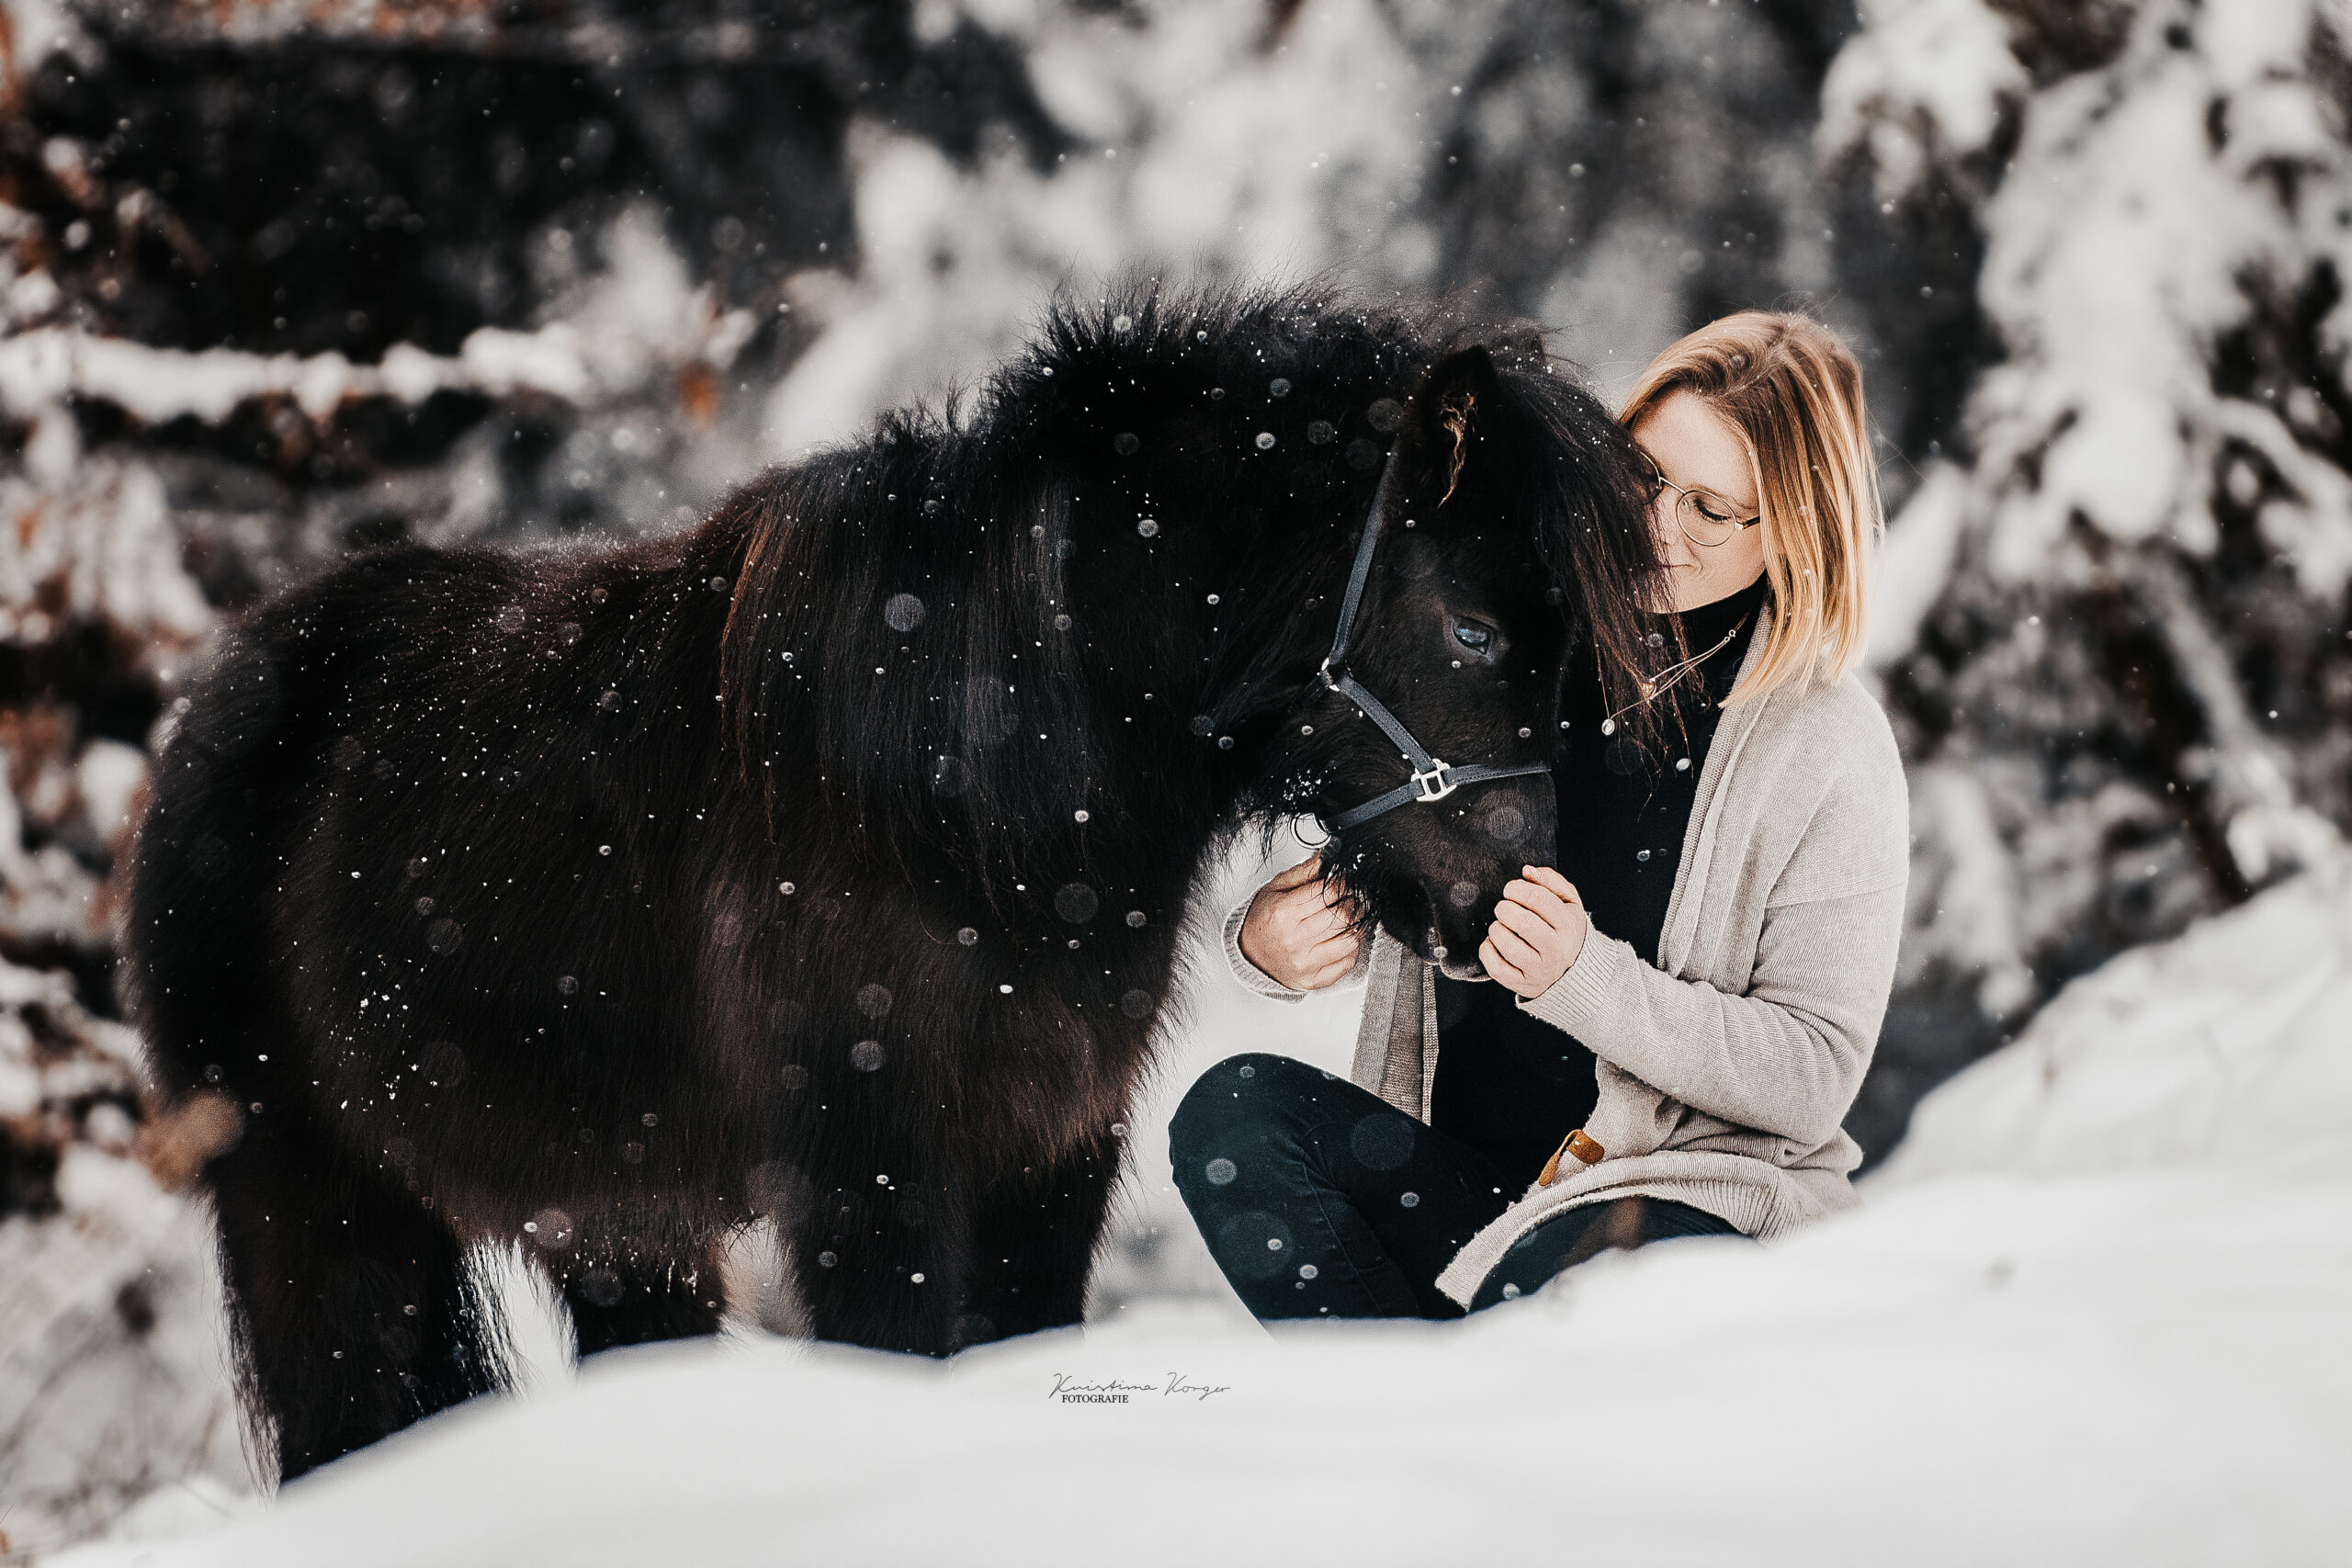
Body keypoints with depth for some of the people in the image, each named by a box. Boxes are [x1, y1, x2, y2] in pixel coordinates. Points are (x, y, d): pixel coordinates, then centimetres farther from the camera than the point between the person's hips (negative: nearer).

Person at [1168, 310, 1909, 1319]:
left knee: (1551, 1285, -38)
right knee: (1235, 1111, -22)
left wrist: (1582, 977, -22)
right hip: (1449, 1168, 5)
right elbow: (1370, 894, 14)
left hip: (1689, 1189, -5)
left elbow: (1816, 1077, -9)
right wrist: (1272, 941, -11)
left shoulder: (1832, 745, -6)